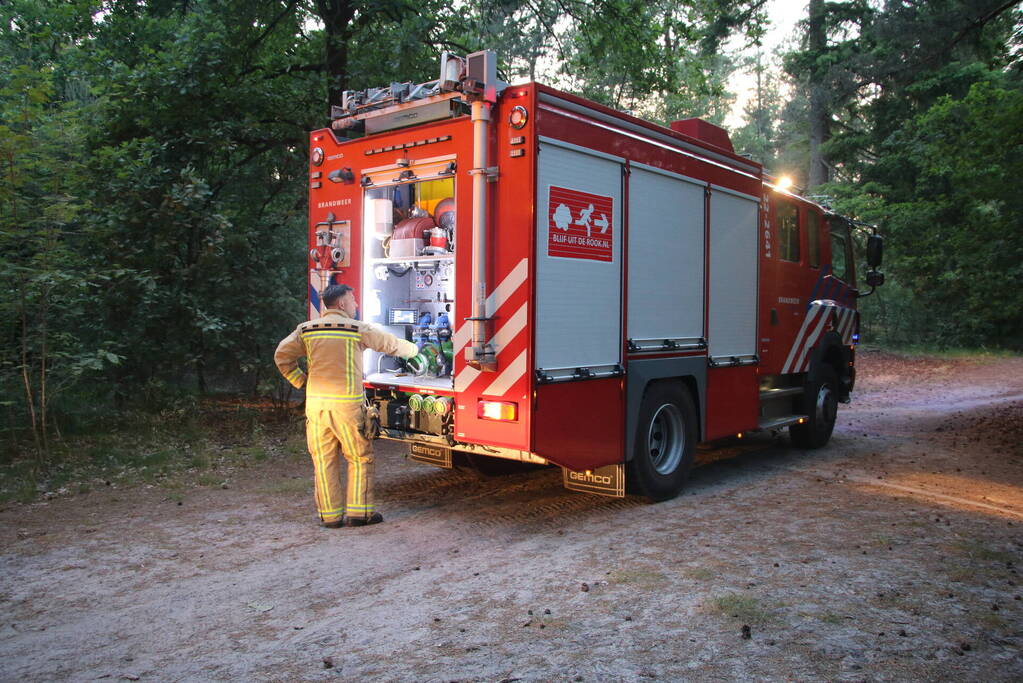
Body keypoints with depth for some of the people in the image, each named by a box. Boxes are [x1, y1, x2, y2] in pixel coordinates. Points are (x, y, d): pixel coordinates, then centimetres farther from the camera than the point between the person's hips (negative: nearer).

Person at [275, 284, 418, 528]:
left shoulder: (306, 329, 7)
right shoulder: (358, 329, -1)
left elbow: (282, 356, 8)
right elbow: (392, 345, 9)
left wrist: (301, 382, 15)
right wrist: (415, 349, 28)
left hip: (316, 403, 4)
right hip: (347, 404, -4)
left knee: (324, 460, 10)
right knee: (360, 458, 8)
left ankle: (330, 515, 15)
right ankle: (358, 512, 9)